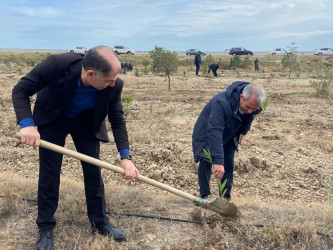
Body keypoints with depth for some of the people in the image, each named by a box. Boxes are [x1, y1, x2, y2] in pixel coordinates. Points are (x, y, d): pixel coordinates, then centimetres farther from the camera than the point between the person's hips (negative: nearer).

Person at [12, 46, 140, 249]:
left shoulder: (114, 85, -29)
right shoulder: (57, 64, -37)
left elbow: (117, 120, -14)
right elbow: (20, 90, -24)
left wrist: (125, 157, -23)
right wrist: (27, 124, -40)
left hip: (86, 122, 2)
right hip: (52, 119, -1)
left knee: (94, 171, 2)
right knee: (49, 172, 0)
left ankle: (100, 222, 21)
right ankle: (45, 228, 18)